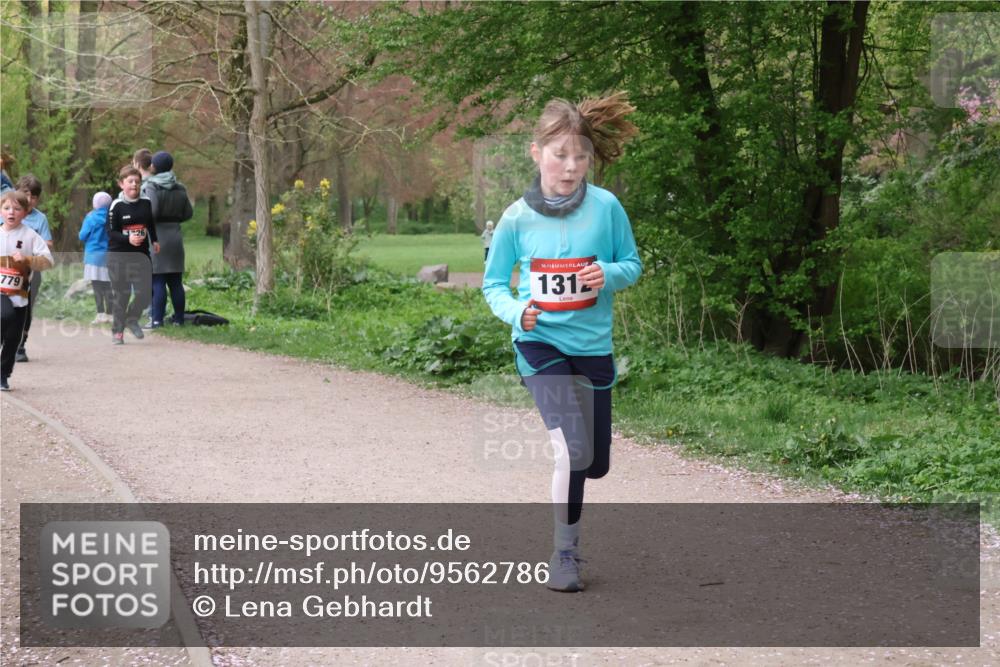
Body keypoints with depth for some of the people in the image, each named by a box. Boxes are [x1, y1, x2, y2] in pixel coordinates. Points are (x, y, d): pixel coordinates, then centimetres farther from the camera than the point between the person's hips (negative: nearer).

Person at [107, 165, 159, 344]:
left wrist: (154, 241, 13)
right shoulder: (116, 206, -6)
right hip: (119, 256, -3)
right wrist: (128, 238, -22)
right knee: (120, 294, 1)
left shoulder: (146, 203, 6)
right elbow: (111, 233, -8)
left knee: (145, 292, -6)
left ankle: (132, 319, 21)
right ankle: (117, 331, 14)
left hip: (141, 255, 3)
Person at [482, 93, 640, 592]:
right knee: (573, 449, -20)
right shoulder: (517, 219, -8)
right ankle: (564, 552, -3)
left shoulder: (606, 207, -7)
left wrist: (608, 274, -18)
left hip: (592, 347, 3)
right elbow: (493, 284, 3)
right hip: (539, 343, -3)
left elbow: (632, 265, 5)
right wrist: (515, 312, -18)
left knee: (595, 463, 13)